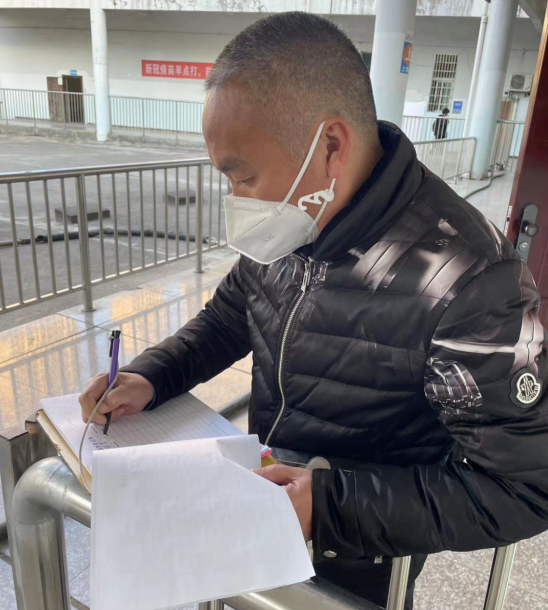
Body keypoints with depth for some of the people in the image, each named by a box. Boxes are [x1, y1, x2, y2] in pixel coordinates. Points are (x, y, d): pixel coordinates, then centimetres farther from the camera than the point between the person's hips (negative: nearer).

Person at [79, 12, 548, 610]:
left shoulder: (468, 281, -33)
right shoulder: (286, 227, -13)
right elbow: (229, 318, 4)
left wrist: (333, 505, -31)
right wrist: (149, 377, -11)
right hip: (264, 495, 6)